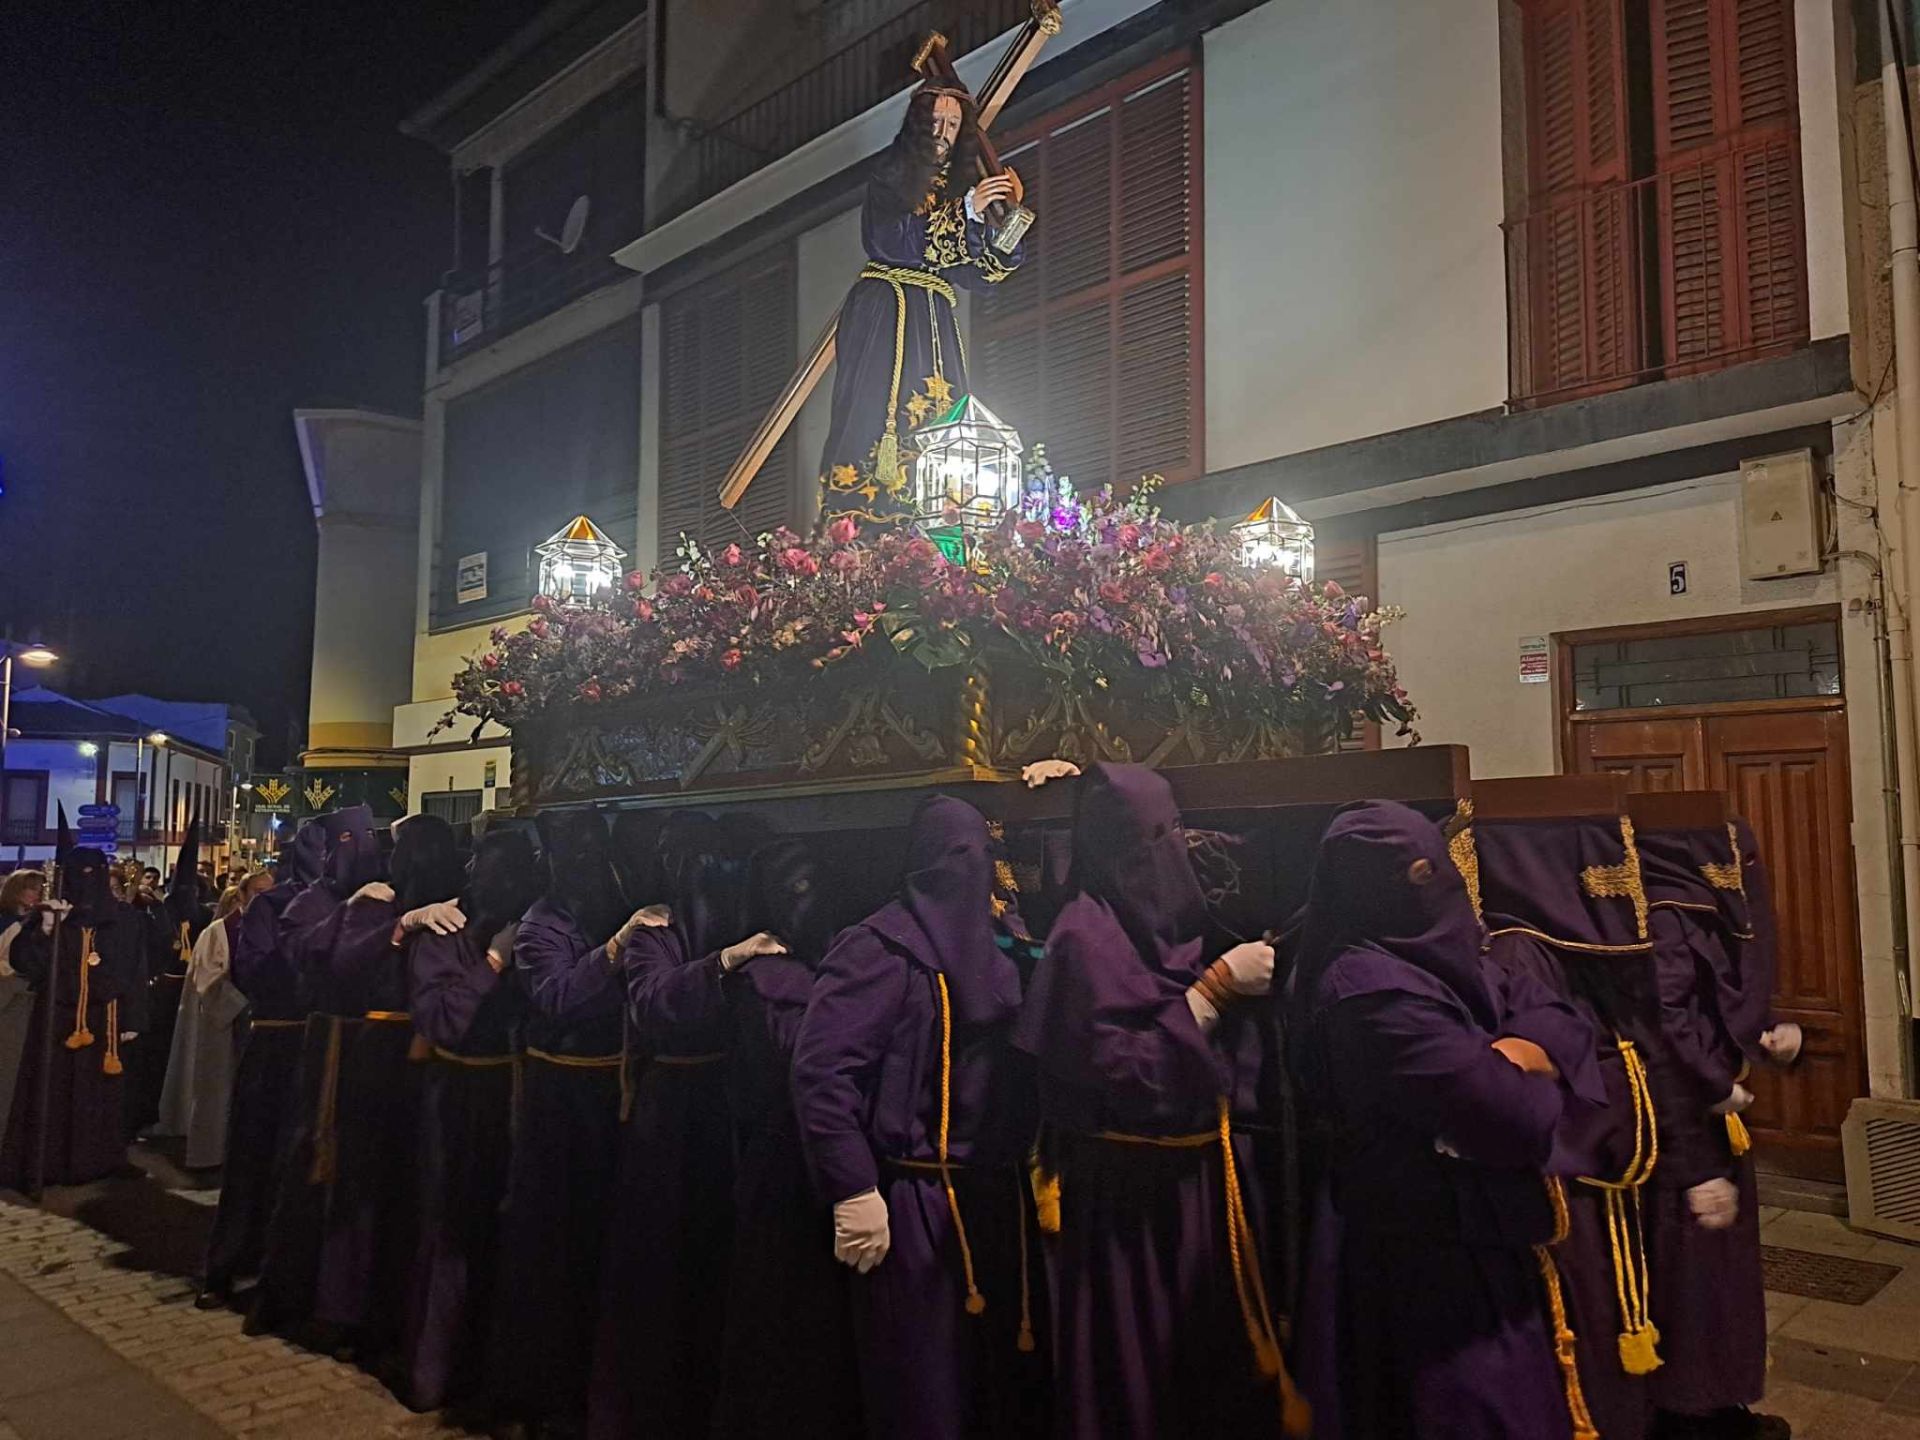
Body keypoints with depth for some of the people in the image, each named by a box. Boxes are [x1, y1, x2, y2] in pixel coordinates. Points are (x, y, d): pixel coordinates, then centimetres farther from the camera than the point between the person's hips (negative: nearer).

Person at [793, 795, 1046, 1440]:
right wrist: (853, 1190, -22)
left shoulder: (995, 946, 11)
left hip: (998, 1192, 8)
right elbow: (820, 1068, -20)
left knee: (1009, 1374, 17)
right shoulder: (882, 947, -13)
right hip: (916, 1204, -8)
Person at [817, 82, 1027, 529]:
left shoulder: (960, 186, 23)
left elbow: (981, 271, 16)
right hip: (885, 311, -5)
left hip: (934, 322, 5)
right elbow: (890, 240, -9)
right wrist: (969, 212, -12)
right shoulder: (893, 175, 9)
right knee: (877, 412, -18)